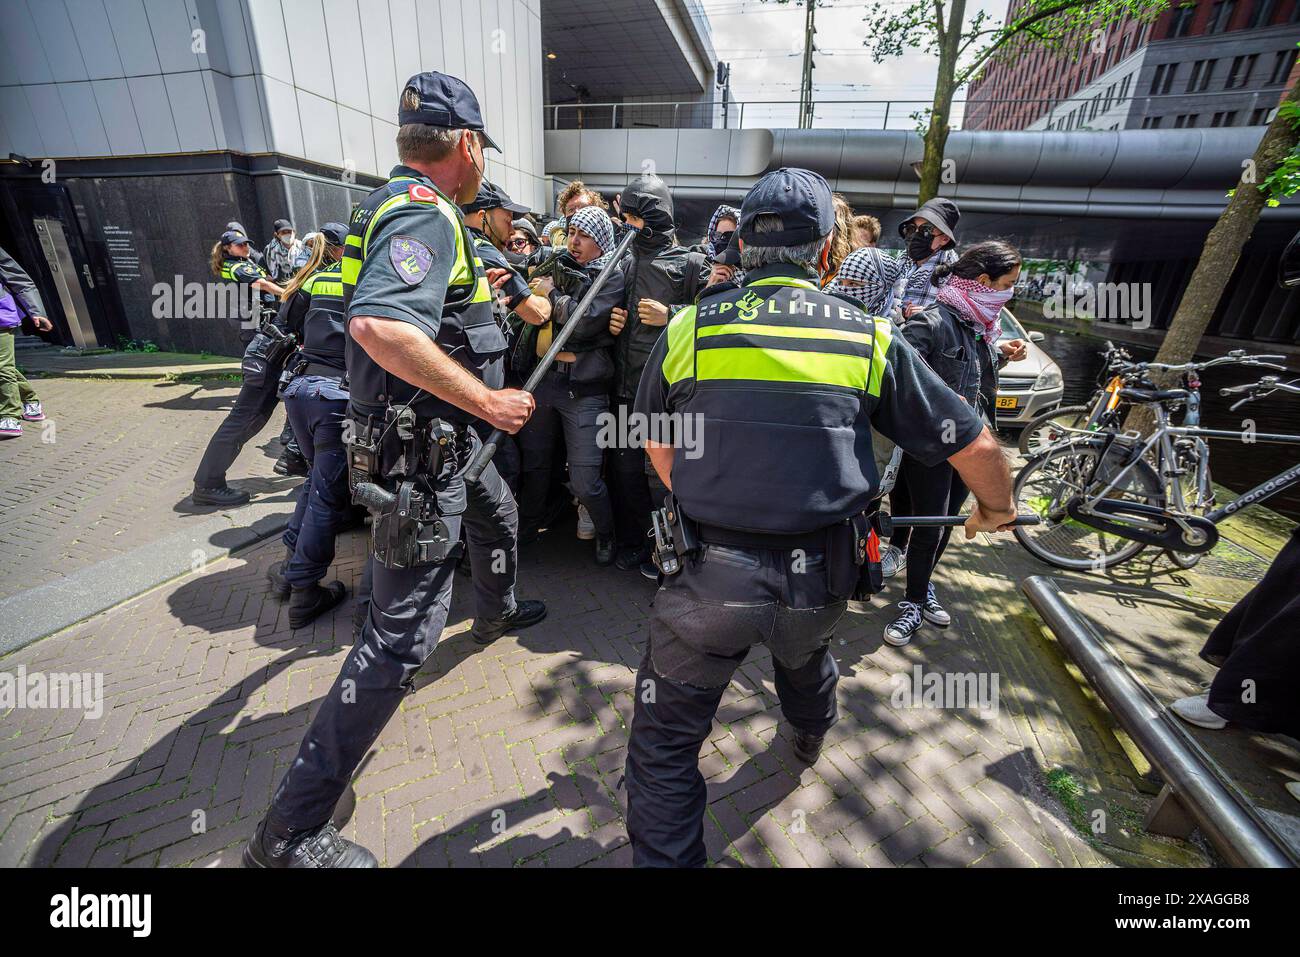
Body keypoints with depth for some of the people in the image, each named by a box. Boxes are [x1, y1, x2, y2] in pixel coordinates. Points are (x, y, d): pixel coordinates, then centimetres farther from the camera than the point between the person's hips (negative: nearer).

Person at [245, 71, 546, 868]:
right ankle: (291, 831, 10)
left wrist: (473, 293, 30)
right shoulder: (424, 215, -18)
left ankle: (497, 615, 60)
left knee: (498, 514, 32)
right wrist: (486, 400, -28)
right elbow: (378, 326, -35)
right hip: (421, 455, -11)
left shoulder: (401, 206, 14)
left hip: (442, 441, 11)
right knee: (402, 637, -5)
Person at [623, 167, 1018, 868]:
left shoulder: (689, 326, -1)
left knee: (665, 741, 15)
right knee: (804, 649, 38)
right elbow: (974, 445, 6)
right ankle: (811, 737, 68)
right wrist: (996, 508, 27)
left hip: (708, 576, -3)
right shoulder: (871, 336, 0)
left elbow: (655, 442, 12)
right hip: (821, 578, 4)